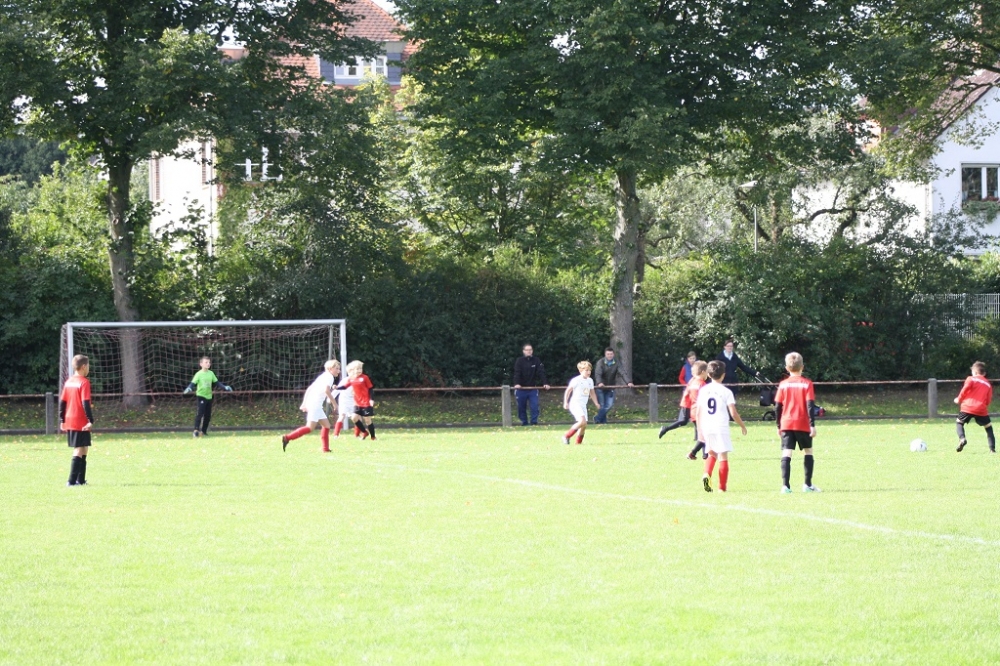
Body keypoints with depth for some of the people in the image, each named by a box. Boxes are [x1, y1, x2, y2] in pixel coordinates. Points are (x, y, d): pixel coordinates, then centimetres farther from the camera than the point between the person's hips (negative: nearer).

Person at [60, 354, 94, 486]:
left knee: (83, 450, 17)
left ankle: (80, 480, 19)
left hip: (69, 422, 8)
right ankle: (72, 480, -14)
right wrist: (91, 420, -17)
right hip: (81, 423, -8)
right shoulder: (84, 382, -11)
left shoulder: (68, 382, 10)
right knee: (79, 450, -7)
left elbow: (62, 402, 12)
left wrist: (62, 420, 17)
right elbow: (85, 403, -18)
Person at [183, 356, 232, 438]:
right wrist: (189, 388, -36)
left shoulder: (211, 373, 7)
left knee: (208, 415, 8)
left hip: (209, 396, 6)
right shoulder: (199, 374, -9)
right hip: (201, 396, -6)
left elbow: (216, 382, 14)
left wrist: (224, 387, 7)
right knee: (200, 413, -17)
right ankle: (196, 430, -18)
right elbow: (193, 383, -17)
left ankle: (204, 430, 19)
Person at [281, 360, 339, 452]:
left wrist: (304, 403, 22)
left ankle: (326, 448, 12)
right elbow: (326, 390, -22)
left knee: (326, 425, 13)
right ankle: (287, 438, -20)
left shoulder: (323, 376, 22)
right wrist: (334, 402, -13)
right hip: (315, 404, -10)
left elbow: (309, 389, 22)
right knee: (310, 427, -16)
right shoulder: (329, 377, -5)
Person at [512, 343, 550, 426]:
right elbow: (517, 373, -14)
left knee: (535, 406, -10)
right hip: (521, 389, -1)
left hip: (532, 388, 1)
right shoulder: (519, 361, -4)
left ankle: (534, 422, -5)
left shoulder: (536, 361, 1)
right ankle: (524, 422, 15)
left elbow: (541, 372, -6)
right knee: (521, 407, 4)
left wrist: (545, 383, -19)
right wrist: (517, 384, -31)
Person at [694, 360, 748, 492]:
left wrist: (700, 429, 18)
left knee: (712, 453, 20)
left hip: (706, 427, 4)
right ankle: (722, 487, 3)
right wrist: (742, 425, 7)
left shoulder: (703, 390, 6)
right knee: (723, 456, 4)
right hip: (721, 427, -4)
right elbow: (733, 413, -8)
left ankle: (706, 475, -6)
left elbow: (698, 413, 8)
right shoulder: (726, 392, -4)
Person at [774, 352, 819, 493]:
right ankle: (808, 484, 12)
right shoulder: (807, 384, -3)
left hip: (786, 424, 1)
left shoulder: (783, 385, 3)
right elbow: (810, 405, -9)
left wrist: (778, 425, 14)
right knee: (808, 452, 15)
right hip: (803, 425, -1)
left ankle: (785, 485, -15)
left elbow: (777, 407, 5)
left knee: (786, 454, -3)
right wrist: (812, 425, -8)